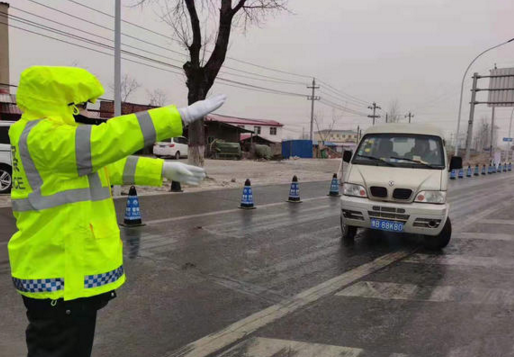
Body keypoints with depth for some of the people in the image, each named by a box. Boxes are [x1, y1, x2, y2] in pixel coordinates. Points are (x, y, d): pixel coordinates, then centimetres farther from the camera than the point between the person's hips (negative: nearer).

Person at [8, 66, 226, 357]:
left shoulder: (54, 139, 13)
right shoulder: (40, 137, -19)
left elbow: (108, 164, 17)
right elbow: (108, 140, -30)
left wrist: (165, 169, 15)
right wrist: (182, 115, -28)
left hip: (73, 270, 10)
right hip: (60, 275, -10)